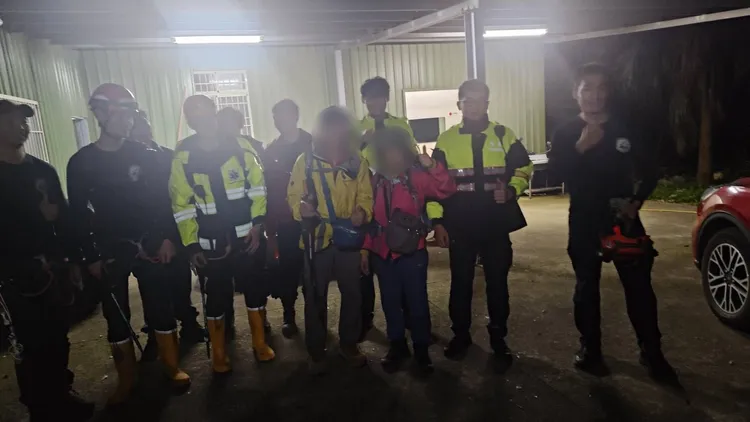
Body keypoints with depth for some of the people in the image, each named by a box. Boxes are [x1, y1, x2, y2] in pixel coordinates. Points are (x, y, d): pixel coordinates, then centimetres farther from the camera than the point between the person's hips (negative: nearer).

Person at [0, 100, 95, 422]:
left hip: (54, 270, 4)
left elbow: (64, 218, 11)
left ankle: (62, 395, 31)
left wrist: (74, 260, 8)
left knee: (58, 340, 13)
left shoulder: (44, 171, 9)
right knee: (30, 349, 3)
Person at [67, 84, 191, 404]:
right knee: (116, 316, 9)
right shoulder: (81, 162, -2)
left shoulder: (144, 155, 0)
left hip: (150, 245, 0)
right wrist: (90, 256, -2)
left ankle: (173, 368, 20)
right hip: (110, 252, 0)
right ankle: (126, 379, 23)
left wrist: (167, 237, -6)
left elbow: (163, 198, 2)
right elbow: (78, 214, 1)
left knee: (161, 307, 5)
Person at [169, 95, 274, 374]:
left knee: (255, 291, 12)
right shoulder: (182, 158, -2)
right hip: (210, 244, 0)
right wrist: (191, 246, -4)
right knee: (216, 300, 10)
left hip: (248, 237, 1)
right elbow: (182, 206, -1)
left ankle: (260, 344, 30)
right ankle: (219, 355, 26)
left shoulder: (240, 147, -1)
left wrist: (257, 225, -9)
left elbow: (257, 186, -1)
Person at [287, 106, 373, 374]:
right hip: (316, 238, -2)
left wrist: (362, 212, -16)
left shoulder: (357, 162, 1)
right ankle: (316, 352, 24)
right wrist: (301, 208, -23)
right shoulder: (305, 161, -4)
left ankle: (349, 344, 32)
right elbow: (293, 196, -1)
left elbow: (366, 196, 4)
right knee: (315, 297, 7)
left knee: (352, 293, 12)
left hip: (348, 238, 2)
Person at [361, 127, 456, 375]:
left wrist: (432, 167, -30)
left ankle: (421, 349, 22)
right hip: (382, 254, 3)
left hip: (412, 252, -3)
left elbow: (446, 190, -16)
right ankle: (397, 346, 30)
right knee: (391, 302, 14)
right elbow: (369, 218, 8)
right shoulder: (375, 181, 5)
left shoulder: (417, 176, -4)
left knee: (417, 301, 6)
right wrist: (365, 249, 8)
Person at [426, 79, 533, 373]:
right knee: (460, 284, 11)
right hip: (459, 228, 0)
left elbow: (523, 169, 9)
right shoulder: (446, 140, 2)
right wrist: (437, 221, -2)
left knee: (497, 284, 9)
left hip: (496, 226, 0)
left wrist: (511, 190, -12)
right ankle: (460, 335, 29)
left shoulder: (504, 136, 2)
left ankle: (498, 340, 24)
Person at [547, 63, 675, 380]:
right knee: (586, 287, 6)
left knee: (639, 285, 0)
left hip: (623, 218, 1)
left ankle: (651, 352, 14)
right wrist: (581, 147, -23)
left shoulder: (626, 130, 5)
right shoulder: (566, 134, 2)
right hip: (584, 221, -1)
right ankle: (590, 349, 20)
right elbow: (556, 173, -13)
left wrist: (637, 202, -5)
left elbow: (649, 172, 10)